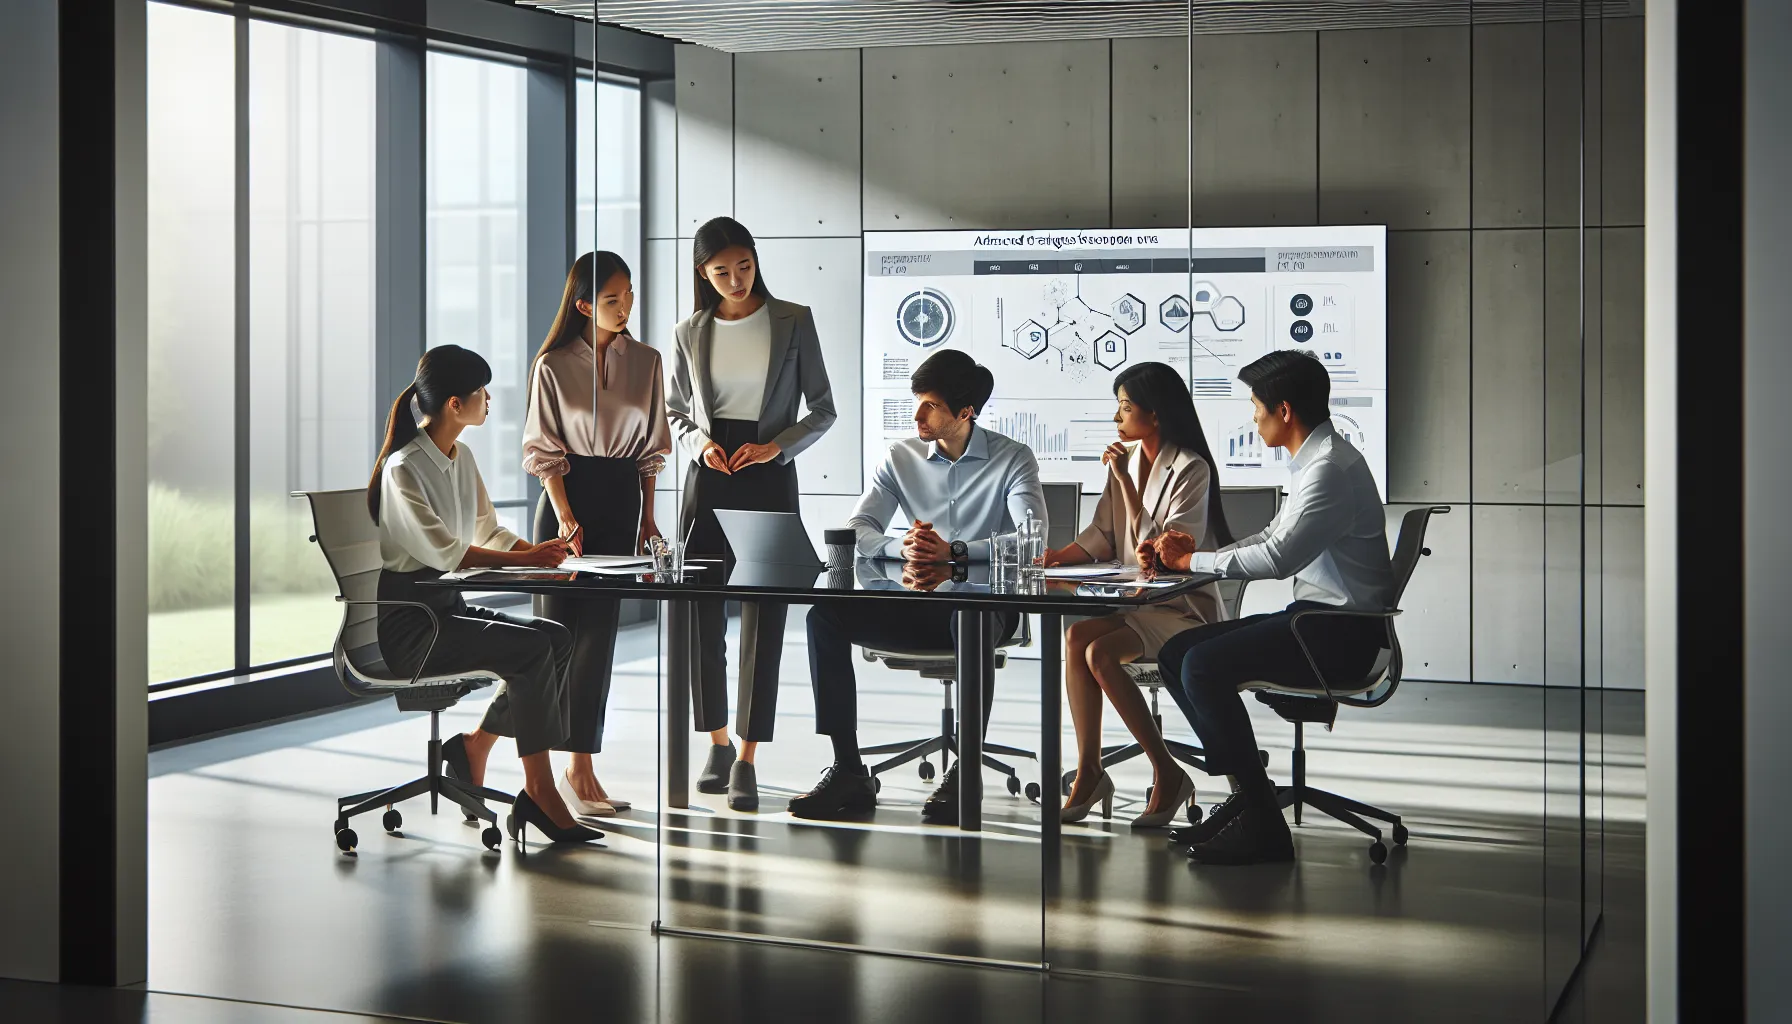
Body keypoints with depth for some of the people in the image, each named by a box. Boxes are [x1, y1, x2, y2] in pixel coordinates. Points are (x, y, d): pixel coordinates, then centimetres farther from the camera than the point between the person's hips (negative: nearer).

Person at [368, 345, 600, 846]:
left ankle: (476, 745, -2)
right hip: (404, 621, -8)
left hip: (447, 605, 8)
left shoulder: (462, 458, 12)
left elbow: (489, 531, 14)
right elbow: (442, 549, -23)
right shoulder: (403, 468, -15)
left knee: (556, 638, -12)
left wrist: (542, 552, -5)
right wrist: (524, 560, -25)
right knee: (531, 649, -24)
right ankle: (539, 793, -19)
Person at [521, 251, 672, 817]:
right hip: (567, 493, -3)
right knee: (561, 630, 1)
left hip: (621, 499, 3)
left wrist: (647, 515, 9)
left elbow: (651, 448, 12)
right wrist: (565, 516, -12)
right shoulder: (553, 366, -5)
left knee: (600, 631, 1)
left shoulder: (646, 362, 5)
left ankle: (580, 769, 4)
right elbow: (544, 450, -4)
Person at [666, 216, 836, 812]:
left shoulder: (794, 321, 1)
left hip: (770, 477, -2)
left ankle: (748, 759, -1)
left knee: (763, 618, -5)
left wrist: (777, 446, -13)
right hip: (709, 478, 2)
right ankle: (718, 742, 22)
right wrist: (700, 442, -5)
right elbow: (674, 412, 16)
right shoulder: (691, 334, 6)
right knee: (703, 614, 4)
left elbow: (823, 410, 3)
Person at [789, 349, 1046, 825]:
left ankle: (964, 772, -29)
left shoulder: (1013, 459, 0)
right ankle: (847, 772, -20)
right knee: (825, 615, -21)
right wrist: (901, 548, -22)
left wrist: (953, 550, -30)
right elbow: (857, 531, 1)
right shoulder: (901, 457, 10)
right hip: (915, 606, 4)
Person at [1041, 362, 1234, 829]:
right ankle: (1088, 773, -20)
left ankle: (1167, 774, -16)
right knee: (1076, 636, -24)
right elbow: (1101, 537, 12)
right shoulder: (1126, 458, 10)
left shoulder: (1191, 469, -12)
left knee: (1101, 653, -29)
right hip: (1133, 599, 6)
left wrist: (1126, 482, -19)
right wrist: (1055, 557, -5)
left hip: (1183, 606, -6)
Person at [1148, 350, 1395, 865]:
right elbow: (1273, 539, 22)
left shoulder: (1332, 467, -17)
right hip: (1316, 617, 11)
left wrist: (1193, 561, -12)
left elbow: (1278, 557, -24)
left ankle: (1263, 825, -18)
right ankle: (1246, 790, 4)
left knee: (1204, 666, -23)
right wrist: (1198, 552, 8)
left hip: (1343, 634, -10)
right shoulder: (1311, 463, 16)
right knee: (1176, 651, 5)